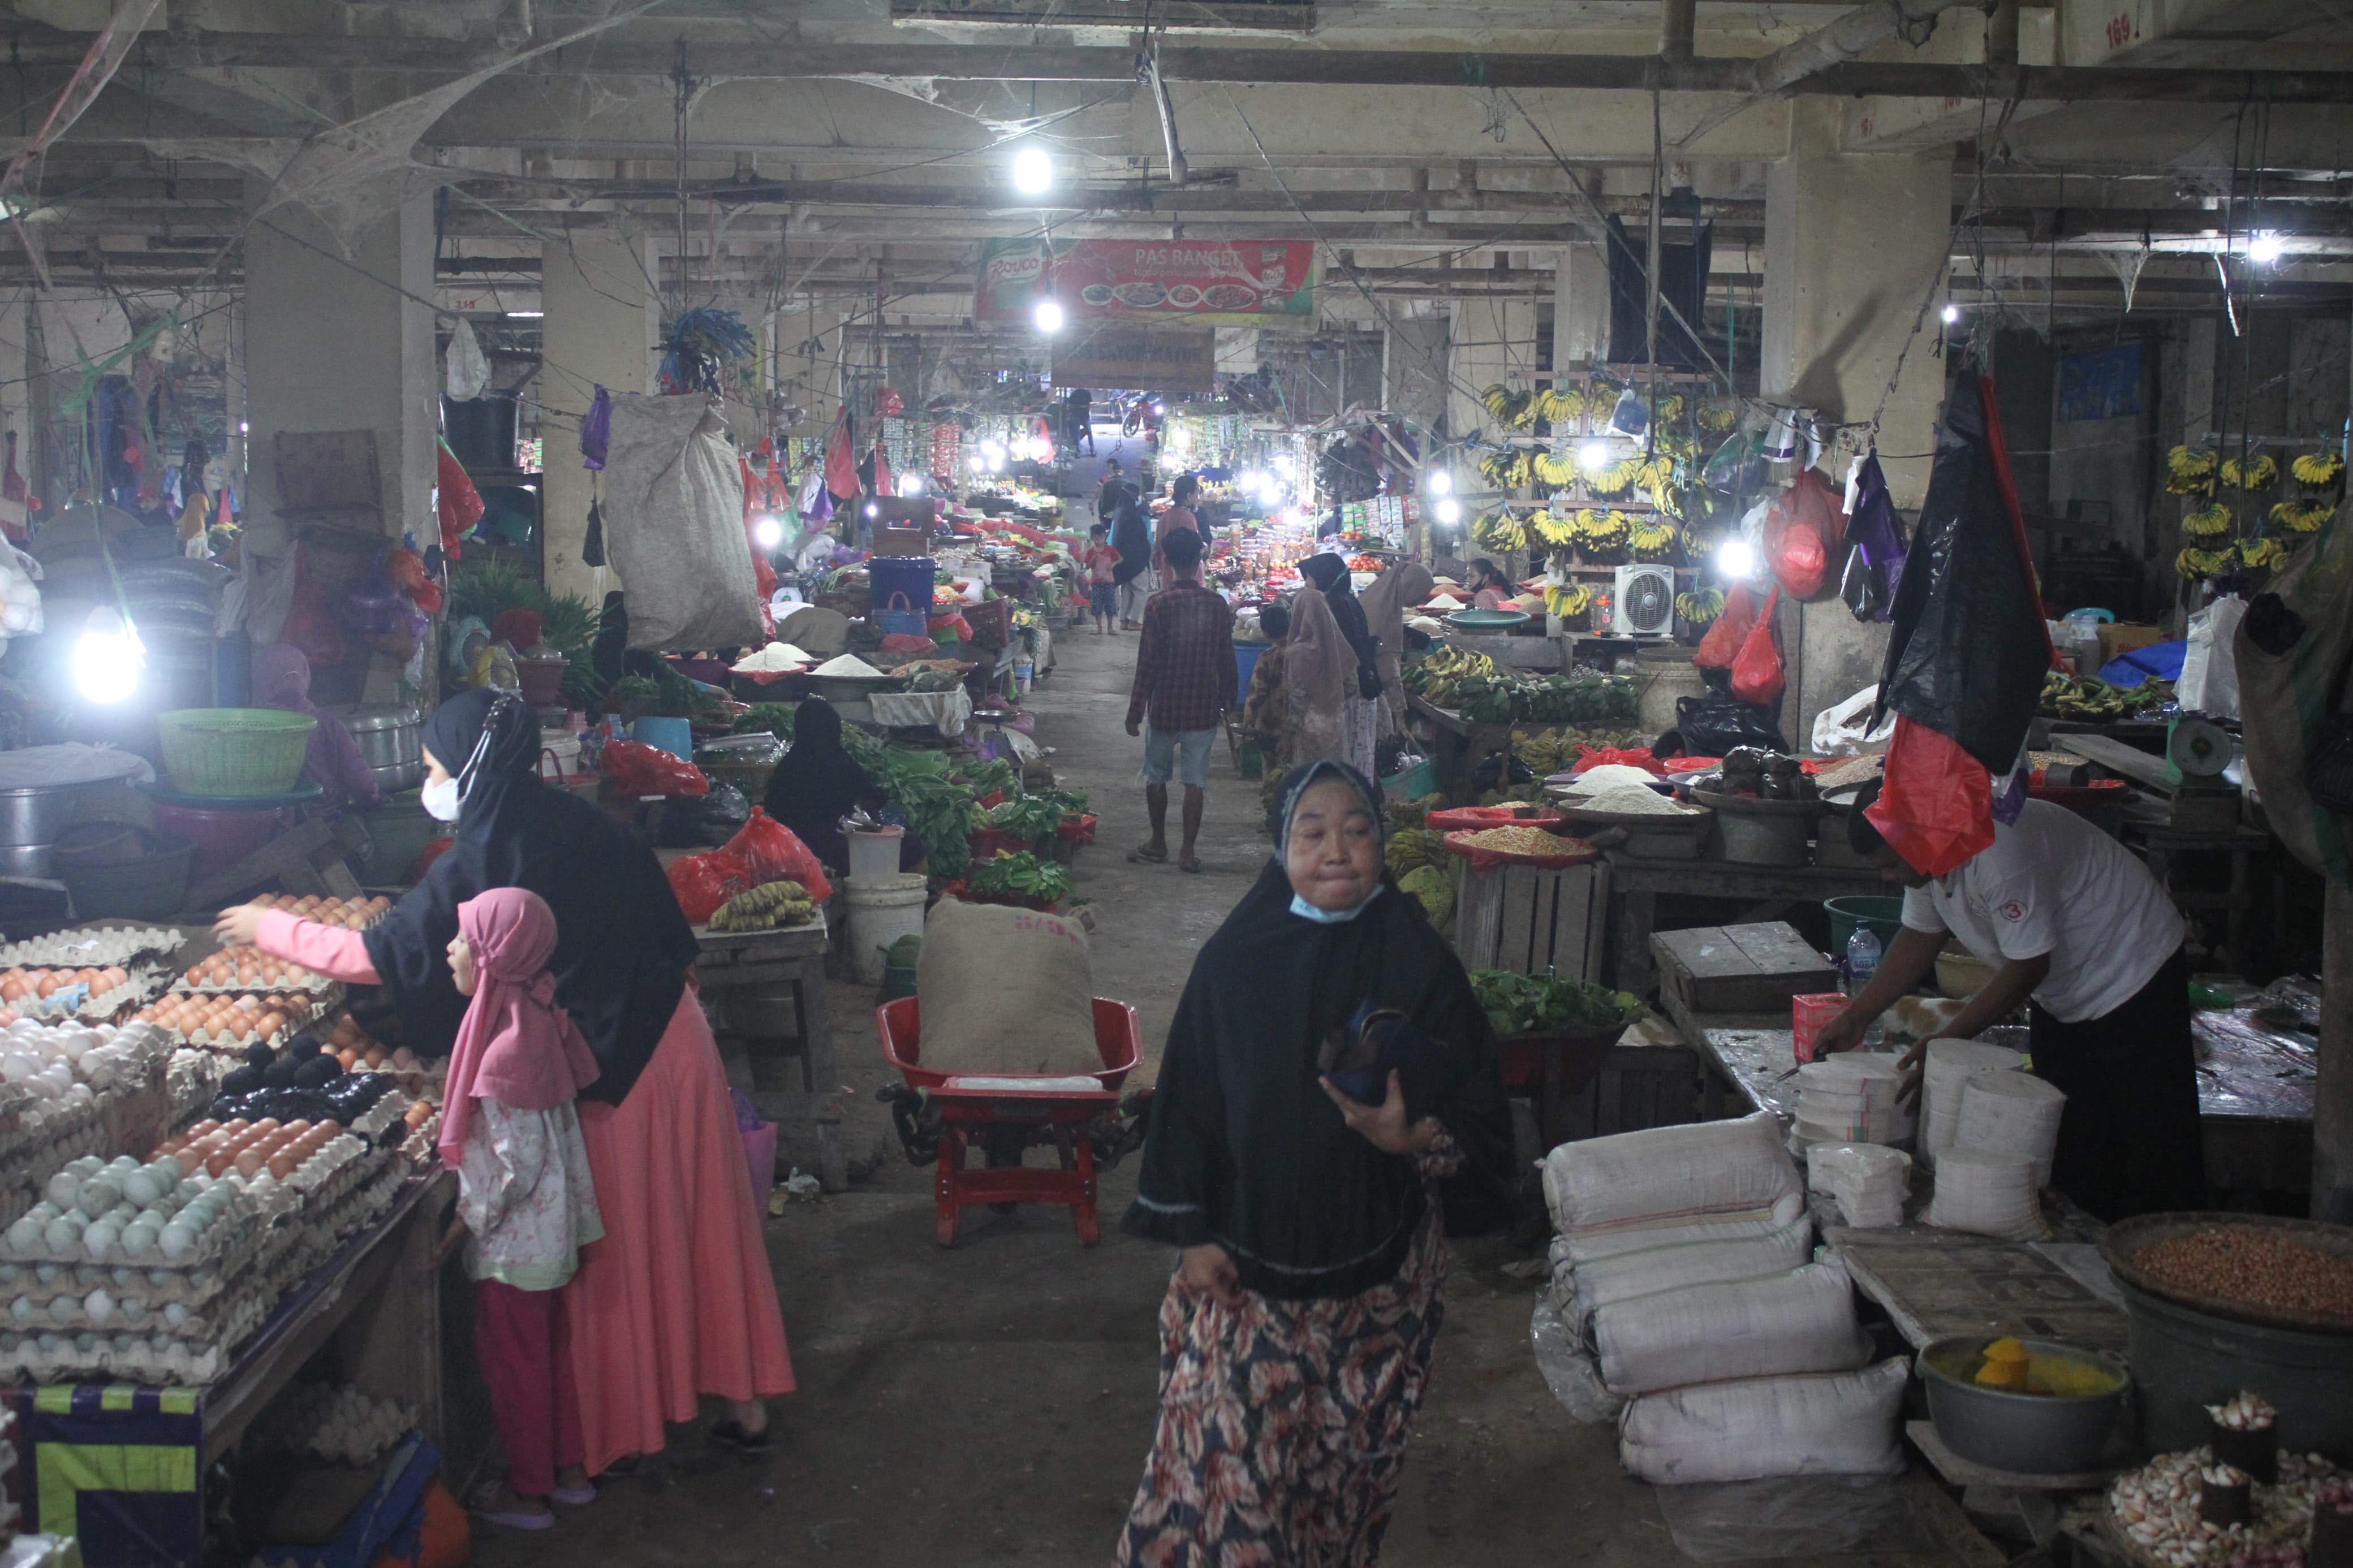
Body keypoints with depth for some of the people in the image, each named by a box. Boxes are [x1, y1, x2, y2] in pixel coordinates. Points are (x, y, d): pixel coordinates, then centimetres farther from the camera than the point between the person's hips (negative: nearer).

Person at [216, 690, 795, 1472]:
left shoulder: (480, 864, -15)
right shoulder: (577, 823, 6)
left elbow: (380, 958, -9)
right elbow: (670, 937, 11)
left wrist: (268, 927, 3)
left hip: (608, 1069, -7)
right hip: (676, 1039, 7)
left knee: (618, 1245, 7)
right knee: (700, 1226, 15)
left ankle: (619, 1423, 22)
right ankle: (743, 1399, 25)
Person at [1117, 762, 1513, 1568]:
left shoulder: (1421, 965, -8)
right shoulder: (1234, 960, -7)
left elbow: (1481, 1114, -5)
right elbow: (1187, 1099, 0)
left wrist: (1413, 1138, -24)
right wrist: (1191, 1234, -2)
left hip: (1379, 1273, 1)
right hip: (1243, 1264, 0)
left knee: (1350, 1460, 14)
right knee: (1221, 1456, 0)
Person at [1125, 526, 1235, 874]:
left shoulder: (1158, 605, -13)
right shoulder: (1218, 606, -4)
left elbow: (1147, 663, -12)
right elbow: (1226, 660, 3)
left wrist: (1135, 711, -5)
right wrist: (1227, 699, 18)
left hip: (1164, 706, -2)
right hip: (1204, 708, 2)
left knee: (1156, 776, 16)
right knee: (1195, 780, 7)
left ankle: (1158, 844, 25)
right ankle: (1188, 852, 8)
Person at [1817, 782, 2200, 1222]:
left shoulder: (1998, 851, -34)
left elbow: (2028, 967, -28)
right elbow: (1919, 938, 6)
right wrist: (1856, 1016, -1)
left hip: (2133, 974, -9)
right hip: (2065, 996, 9)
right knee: (2068, 1146, 12)